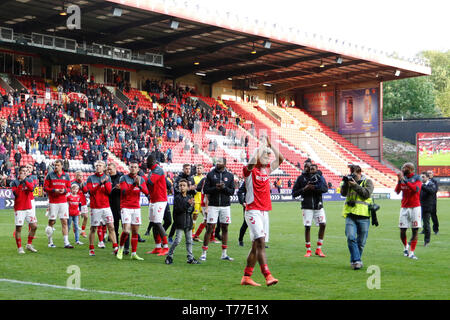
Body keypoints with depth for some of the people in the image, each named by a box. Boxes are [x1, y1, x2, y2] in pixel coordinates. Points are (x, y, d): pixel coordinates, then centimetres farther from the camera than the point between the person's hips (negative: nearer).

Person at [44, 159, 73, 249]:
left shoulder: (66, 176, 9)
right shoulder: (50, 175, 1)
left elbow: (69, 187, 13)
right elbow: (45, 187, 0)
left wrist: (64, 190, -8)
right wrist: (54, 190, -14)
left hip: (63, 202, 2)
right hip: (53, 202, -2)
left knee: (64, 222, -2)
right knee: (51, 222, 2)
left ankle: (66, 243, -2)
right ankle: (50, 242, 14)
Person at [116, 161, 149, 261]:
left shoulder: (141, 179, 8)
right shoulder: (124, 178, -3)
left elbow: (146, 192, -5)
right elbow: (124, 192, -15)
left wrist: (139, 185, -23)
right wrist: (134, 184, -26)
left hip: (136, 208, 4)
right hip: (125, 207, -4)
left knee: (135, 232, 3)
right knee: (126, 231, -16)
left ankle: (134, 254, 10)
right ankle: (121, 248, 8)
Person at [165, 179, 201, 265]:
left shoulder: (189, 197, 11)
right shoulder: (177, 197, -7)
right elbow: (178, 209, -19)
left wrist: (192, 205, -6)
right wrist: (188, 204, -26)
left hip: (188, 222, 6)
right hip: (180, 222, -6)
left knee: (189, 241, 8)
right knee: (177, 240, -8)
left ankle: (190, 258, 14)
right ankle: (169, 256, 4)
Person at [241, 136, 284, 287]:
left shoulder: (267, 169, 14)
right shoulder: (249, 170, -7)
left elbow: (280, 159, 17)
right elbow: (252, 162, -28)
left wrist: (270, 144, 7)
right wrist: (261, 145, -19)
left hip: (264, 211, 8)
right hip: (253, 211, -8)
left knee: (256, 246, 9)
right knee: (260, 242, -16)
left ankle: (246, 277, 16)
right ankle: (267, 275, -23)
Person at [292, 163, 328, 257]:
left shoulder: (319, 177, 6)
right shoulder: (301, 178, 2)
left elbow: (325, 188, -10)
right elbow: (294, 193, 2)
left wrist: (314, 187, -22)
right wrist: (304, 189, -13)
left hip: (318, 206, 2)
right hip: (307, 206, -2)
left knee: (323, 224, -6)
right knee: (307, 227, -2)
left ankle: (318, 249, 6)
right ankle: (308, 250, 9)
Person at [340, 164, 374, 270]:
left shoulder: (367, 182, 6)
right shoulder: (349, 181, 15)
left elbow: (366, 193, -9)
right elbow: (343, 193, 6)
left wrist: (355, 185, -15)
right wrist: (345, 184, -9)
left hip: (363, 215, -2)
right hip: (350, 215, 2)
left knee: (361, 241, 6)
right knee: (351, 237, -15)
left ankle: (354, 261, 21)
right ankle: (356, 261, -13)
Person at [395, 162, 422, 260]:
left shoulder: (416, 178, -3)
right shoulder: (403, 178, 7)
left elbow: (416, 189, -21)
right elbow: (397, 191, -2)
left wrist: (405, 180, -23)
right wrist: (399, 180, -15)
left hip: (415, 207, -3)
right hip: (404, 208, 3)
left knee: (415, 230, -3)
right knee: (402, 231, 0)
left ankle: (411, 252, 1)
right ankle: (406, 246, 27)